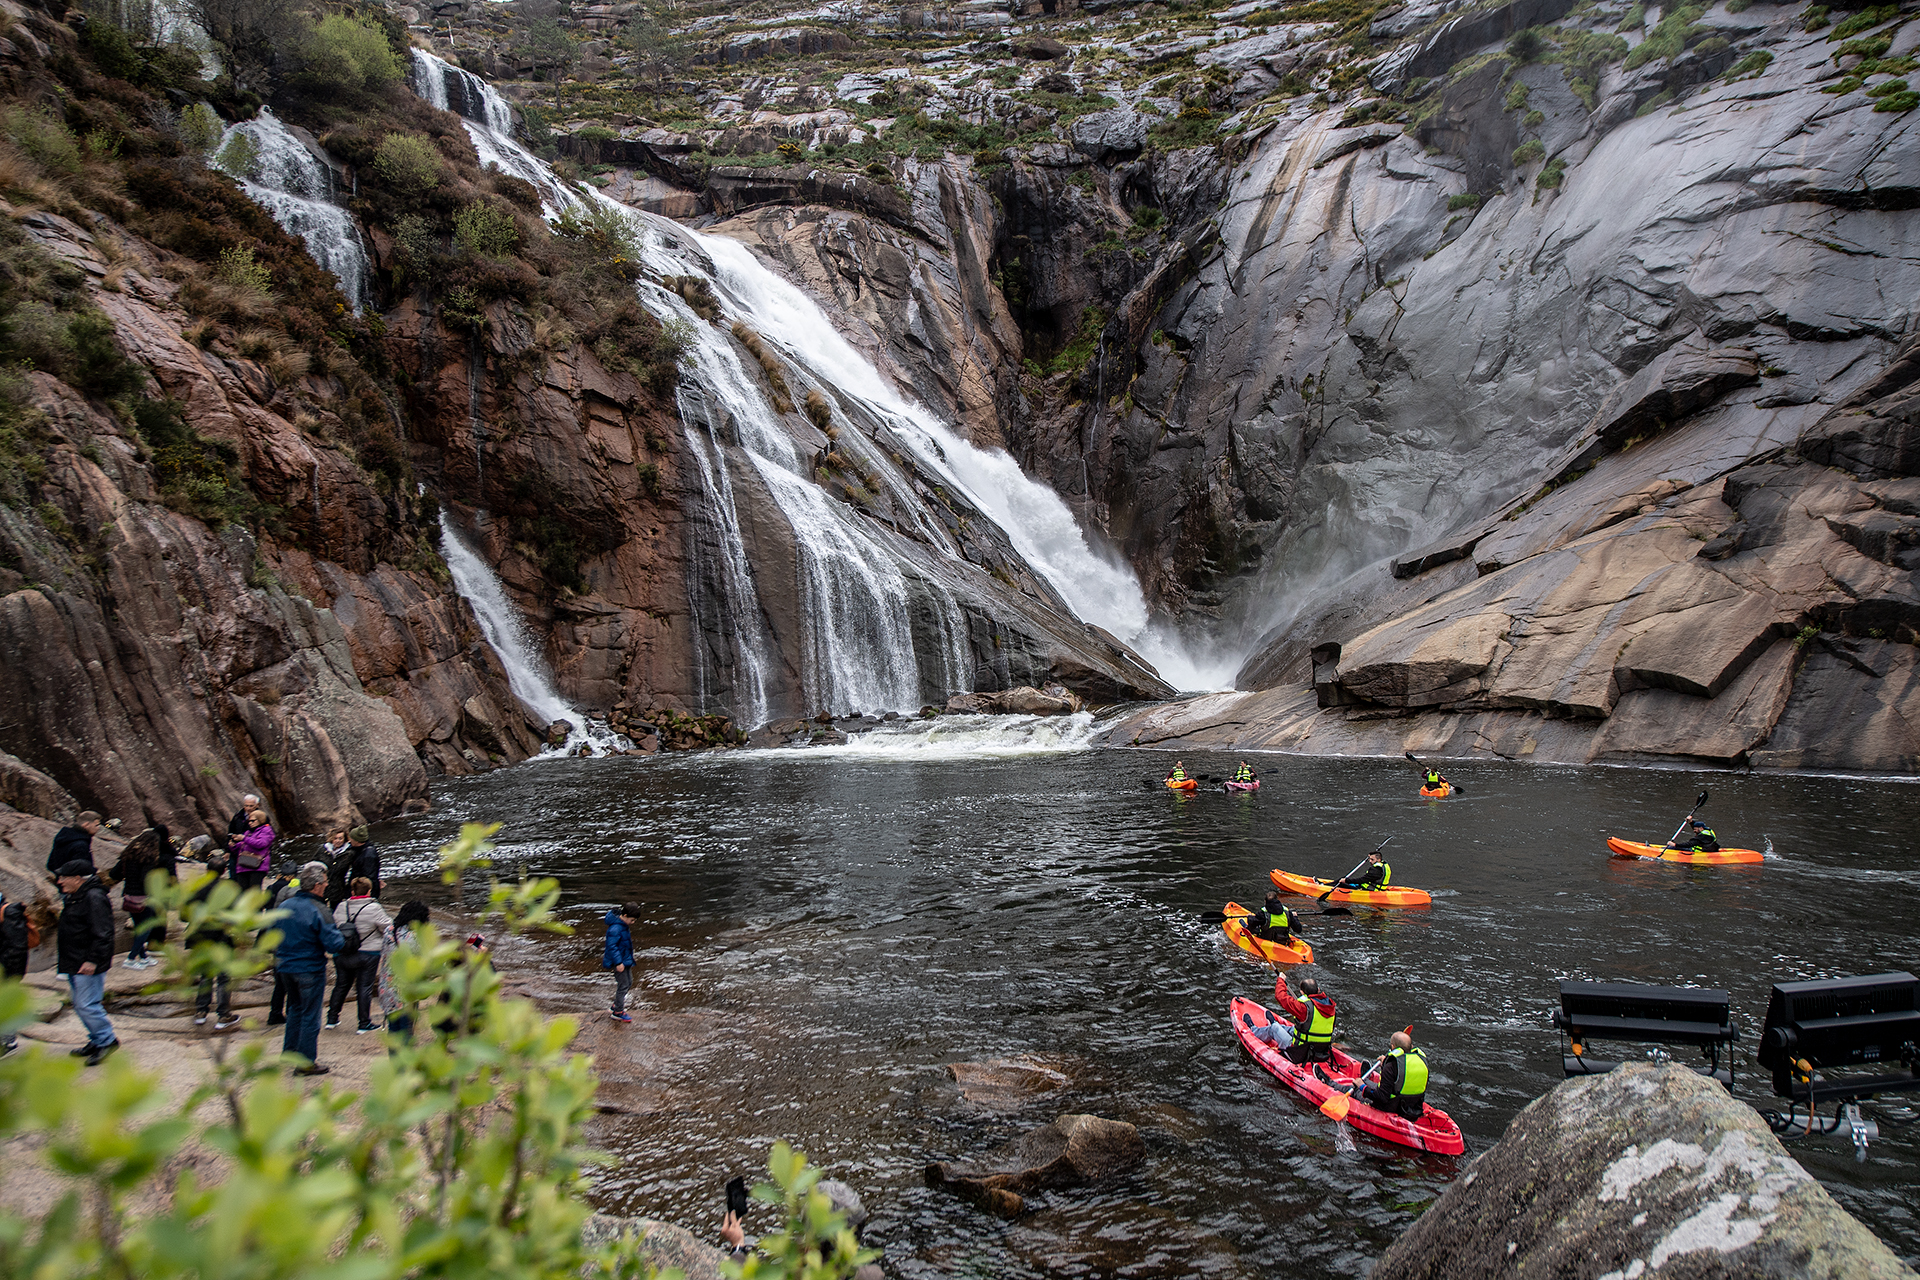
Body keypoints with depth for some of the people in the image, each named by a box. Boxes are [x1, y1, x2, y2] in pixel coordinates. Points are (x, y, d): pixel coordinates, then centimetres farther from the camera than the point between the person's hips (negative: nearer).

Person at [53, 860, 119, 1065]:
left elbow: (102, 934, -23)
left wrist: (93, 960, -26)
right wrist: (61, 956, 25)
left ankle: (108, 1041, 4)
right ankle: (97, 1041, 25)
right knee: (79, 1005, 15)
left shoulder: (94, 898, -20)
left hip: (89, 965, -11)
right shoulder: (72, 897, 13)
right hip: (74, 964, 11)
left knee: (87, 1006, -9)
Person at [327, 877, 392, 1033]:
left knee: (341, 985, 18)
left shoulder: (341, 907, -2)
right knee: (364, 988, 3)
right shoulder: (374, 909, -15)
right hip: (368, 954, -4)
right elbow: (388, 928, -9)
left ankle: (332, 1019, 25)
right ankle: (364, 1024, 7)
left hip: (342, 954, 4)